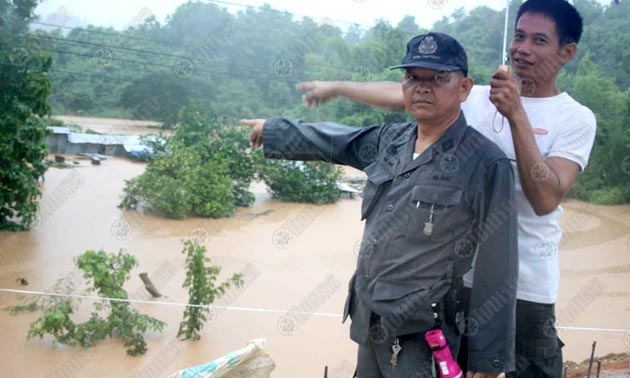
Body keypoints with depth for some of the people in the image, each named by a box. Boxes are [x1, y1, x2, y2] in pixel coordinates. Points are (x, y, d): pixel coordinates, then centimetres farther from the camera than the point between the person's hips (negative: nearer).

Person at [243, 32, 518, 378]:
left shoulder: (486, 165, -16)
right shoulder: (391, 140, 2)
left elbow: (496, 271, -15)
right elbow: (332, 141, 20)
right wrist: (272, 130, 31)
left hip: (421, 339, -6)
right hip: (368, 324, 6)